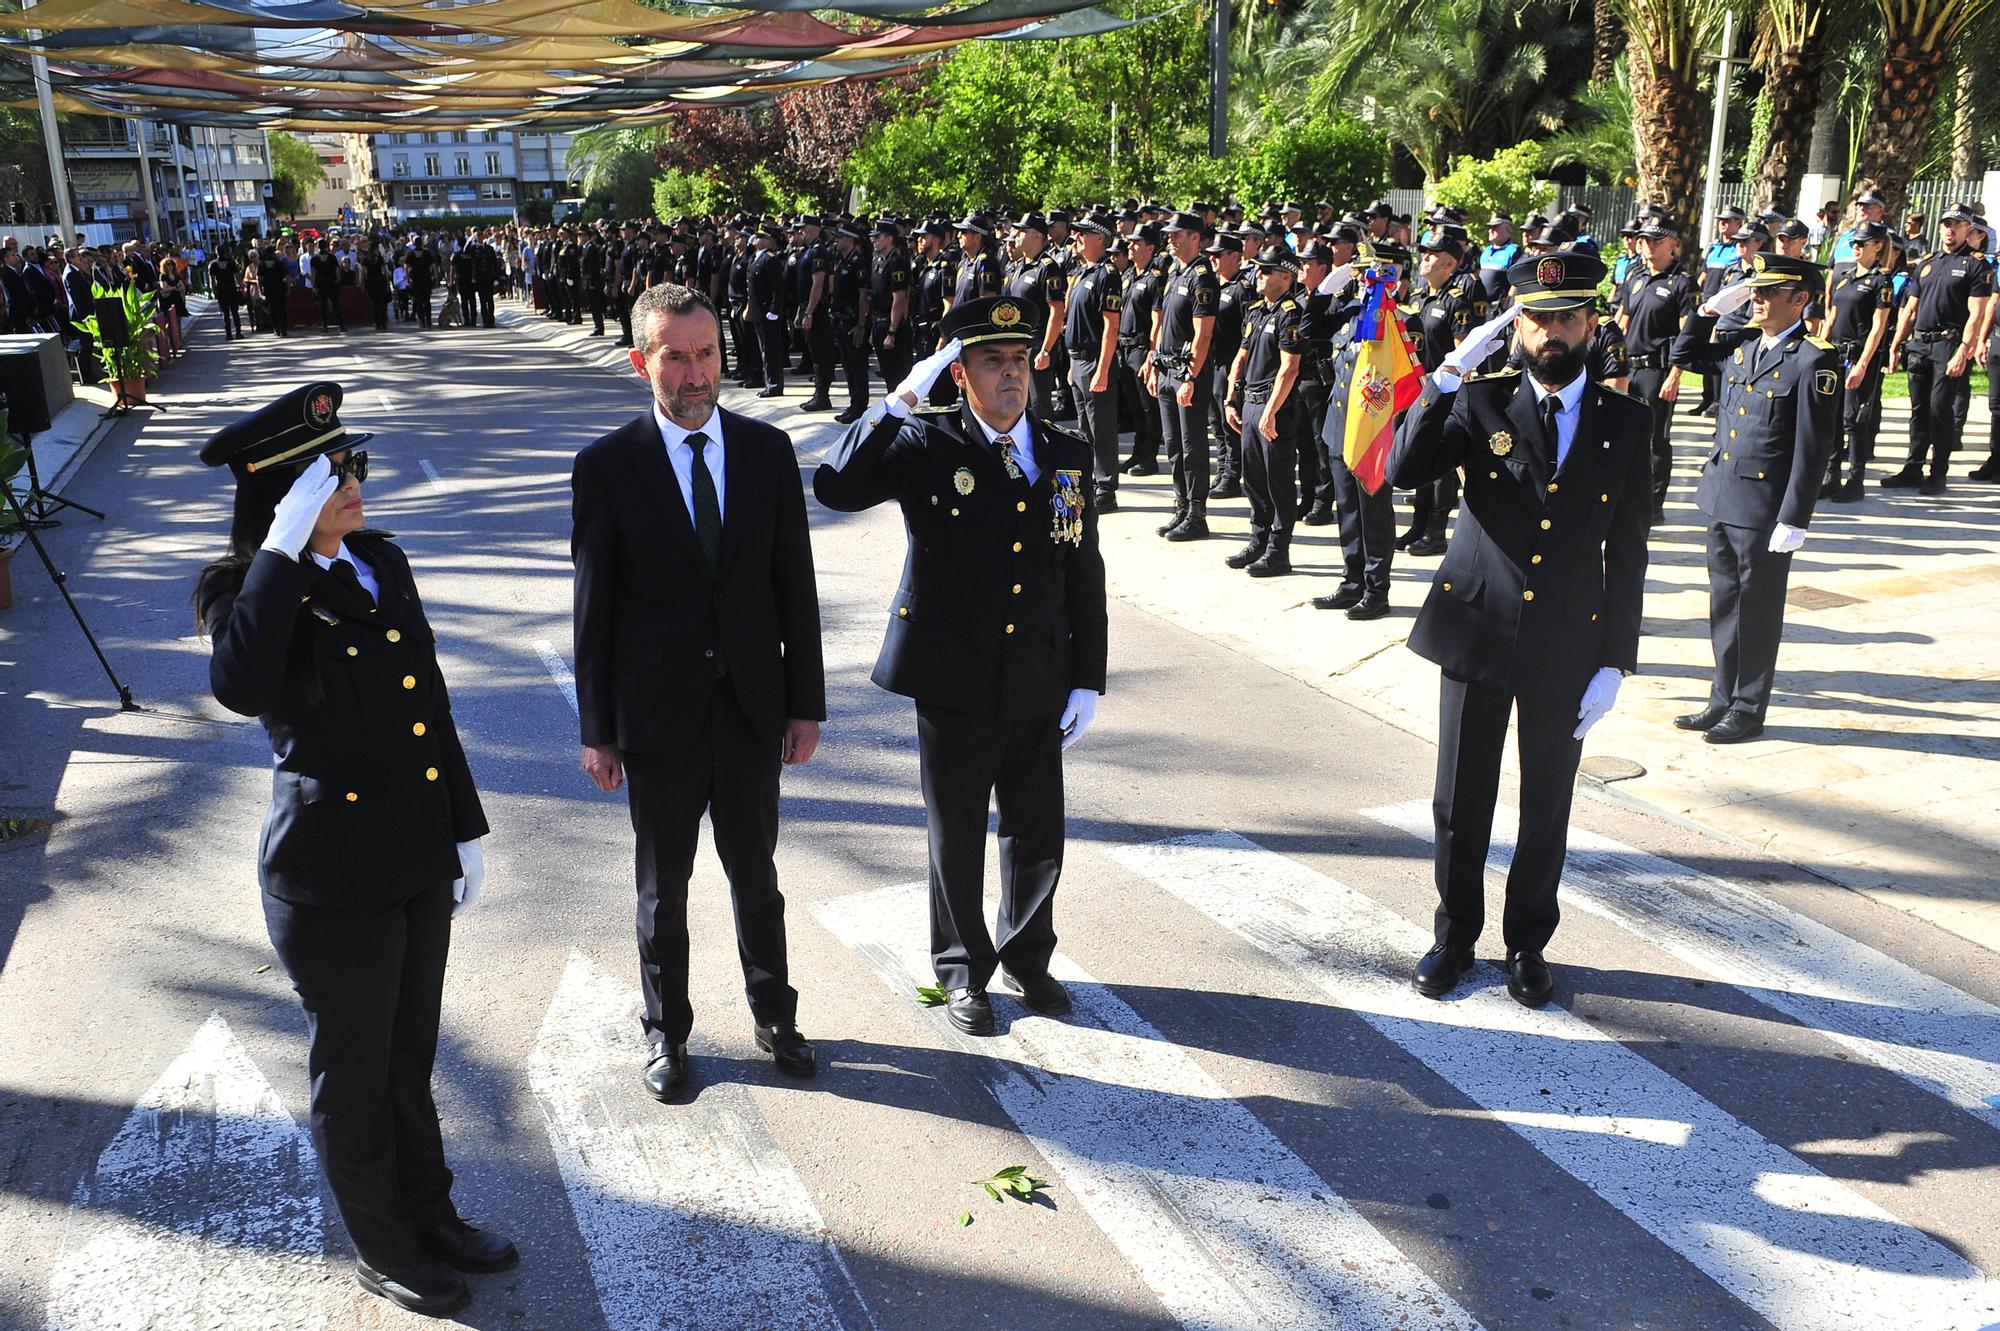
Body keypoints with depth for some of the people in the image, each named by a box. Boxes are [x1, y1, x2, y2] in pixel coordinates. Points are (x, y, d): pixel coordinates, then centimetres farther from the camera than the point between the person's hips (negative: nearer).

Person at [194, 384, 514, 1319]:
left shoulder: (383, 563, 3)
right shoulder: (248, 590, -15)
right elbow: (239, 687, -39)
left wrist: (465, 829, 11)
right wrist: (284, 551, -33)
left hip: (419, 859, 6)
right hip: (333, 879, -6)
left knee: (411, 1055, 22)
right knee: (354, 1070, 14)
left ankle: (429, 1213, 43)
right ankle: (381, 1249, 35)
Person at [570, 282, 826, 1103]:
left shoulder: (767, 451, -1)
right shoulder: (607, 467, -8)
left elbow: (795, 587, 2)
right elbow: (594, 609, -5)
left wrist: (806, 703, 1)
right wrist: (597, 730, -4)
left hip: (753, 707, 2)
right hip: (658, 713, -2)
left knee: (756, 873, 17)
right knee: (663, 888, 14)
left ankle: (774, 1015, 37)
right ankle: (667, 1032, 33)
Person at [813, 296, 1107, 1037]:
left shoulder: (1068, 456, 3)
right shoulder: (925, 446, -6)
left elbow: (1085, 574, 5)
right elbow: (834, 489, -21)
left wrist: (1087, 681, 2)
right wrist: (900, 400, -22)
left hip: (1039, 690, 3)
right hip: (954, 689, -3)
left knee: (1038, 842, 14)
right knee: (958, 842, 13)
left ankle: (1027, 956, 39)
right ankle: (962, 970, 35)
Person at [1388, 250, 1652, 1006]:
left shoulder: (1625, 422, 0)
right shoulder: (1482, 403, -2)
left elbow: (1626, 553, 1)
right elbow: (1403, 470, -18)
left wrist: (1615, 662, -2)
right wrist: (1449, 374, -24)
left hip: (1568, 647, 1)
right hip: (1476, 631, -1)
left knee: (1548, 808, 13)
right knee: (1460, 801, 9)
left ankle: (1528, 944, 31)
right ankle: (1455, 936, 29)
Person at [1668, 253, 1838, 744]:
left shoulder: (1814, 359, -13)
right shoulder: (1742, 345, 8)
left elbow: (1814, 446, -15)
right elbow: (1685, 356, 25)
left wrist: (1794, 519, -17)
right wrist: (1710, 309, 10)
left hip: (1766, 509, -7)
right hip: (1722, 498, 7)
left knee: (1757, 611, 6)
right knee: (1724, 605, 15)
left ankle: (1748, 709, 18)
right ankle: (1723, 700, 27)